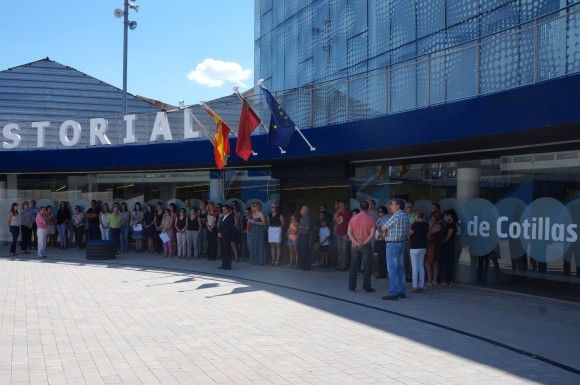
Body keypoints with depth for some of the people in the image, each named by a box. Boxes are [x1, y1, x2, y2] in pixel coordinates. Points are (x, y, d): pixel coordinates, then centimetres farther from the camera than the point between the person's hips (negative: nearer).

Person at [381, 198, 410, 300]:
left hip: (393, 244, -9)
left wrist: (385, 231, 12)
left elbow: (383, 228, -12)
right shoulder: (405, 216, 13)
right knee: (400, 268, 13)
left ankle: (393, 293, -6)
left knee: (392, 269, -6)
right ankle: (402, 291, 17)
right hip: (402, 243, 9)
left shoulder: (396, 216, -16)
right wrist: (388, 232, 4)